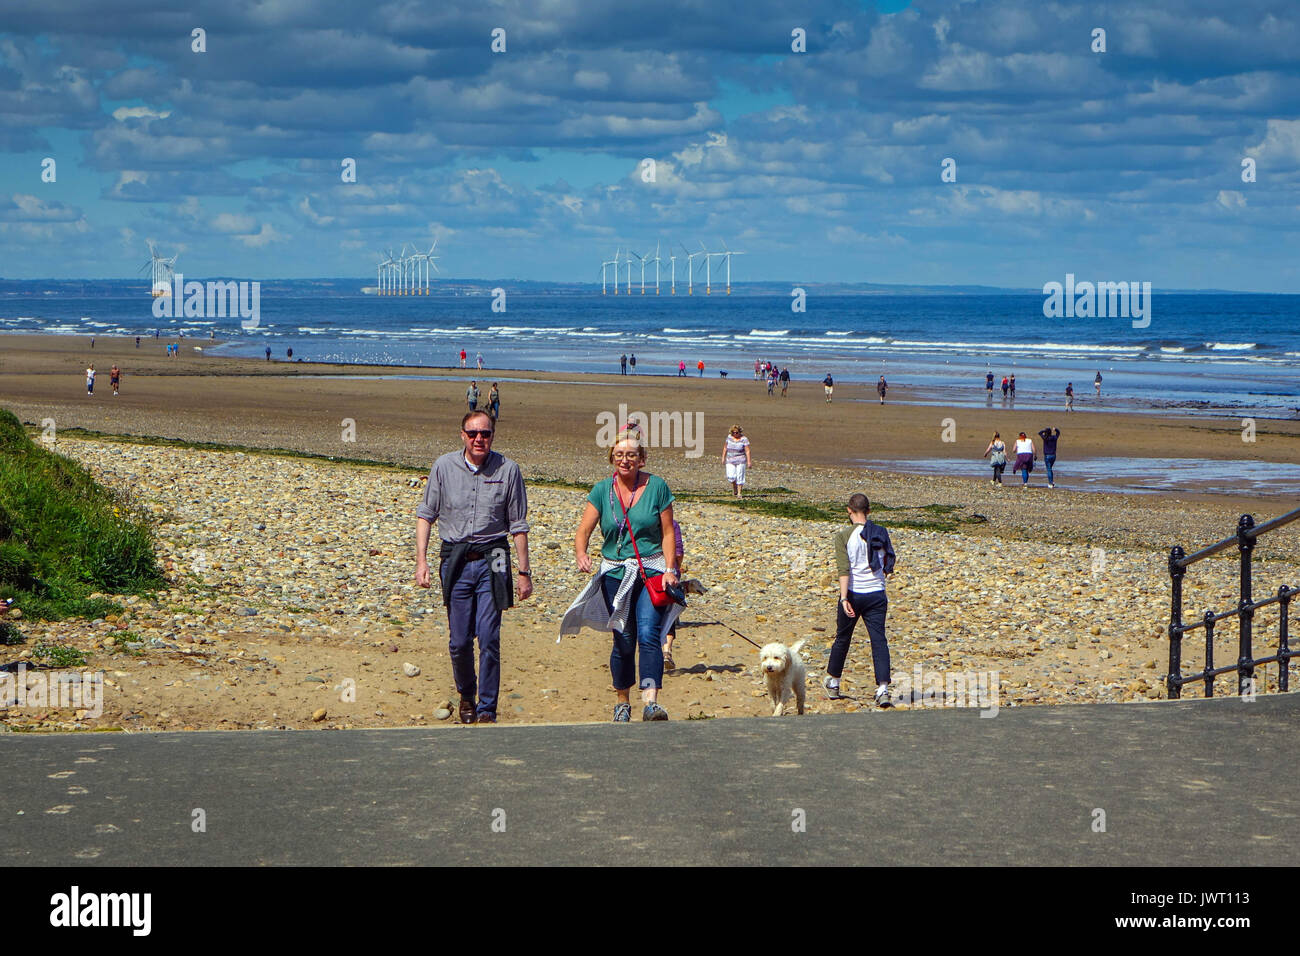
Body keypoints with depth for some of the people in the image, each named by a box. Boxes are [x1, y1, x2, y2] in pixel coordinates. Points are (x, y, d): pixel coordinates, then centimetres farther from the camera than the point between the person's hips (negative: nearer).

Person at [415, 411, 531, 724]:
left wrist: (524, 572, 5)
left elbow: (518, 525, 5)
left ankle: (487, 709, 1)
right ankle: (466, 696, 29)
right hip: (454, 560, 1)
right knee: (459, 641, 4)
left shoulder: (507, 469, -1)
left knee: (489, 638, -8)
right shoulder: (444, 466, 1)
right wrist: (421, 560, -1)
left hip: (492, 560, -1)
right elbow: (425, 514, 7)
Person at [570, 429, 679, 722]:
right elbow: (583, 532, -2)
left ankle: (651, 703, -25)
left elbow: (668, 533, 3)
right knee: (624, 640, 6)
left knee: (649, 635, -17)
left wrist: (670, 569, -7)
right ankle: (621, 702, 24)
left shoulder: (657, 487, -1)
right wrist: (581, 554, -23)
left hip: (652, 572, -2)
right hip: (615, 574, 2)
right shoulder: (602, 491, 2)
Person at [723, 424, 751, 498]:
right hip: (730, 461, 3)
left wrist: (749, 461, -13)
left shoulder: (744, 439, -8)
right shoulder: (729, 437, 3)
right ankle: (734, 488, 20)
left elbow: (747, 451, -9)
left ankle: (739, 493, 7)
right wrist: (723, 458, 13)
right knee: (731, 476, -9)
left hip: (740, 461, -3)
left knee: (740, 477, -3)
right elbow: (725, 448, 13)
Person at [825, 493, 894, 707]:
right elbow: (888, 565, 14)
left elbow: (844, 569, -18)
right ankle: (883, 688, -16)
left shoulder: (843, 536, -9)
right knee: (879, 640, -1)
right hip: (877, 594, 2)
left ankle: (833, 683, 34)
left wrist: (844, 598, -22)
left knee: (842, 638, 16)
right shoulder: (881, 534, 3)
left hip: (853, 594, -2)